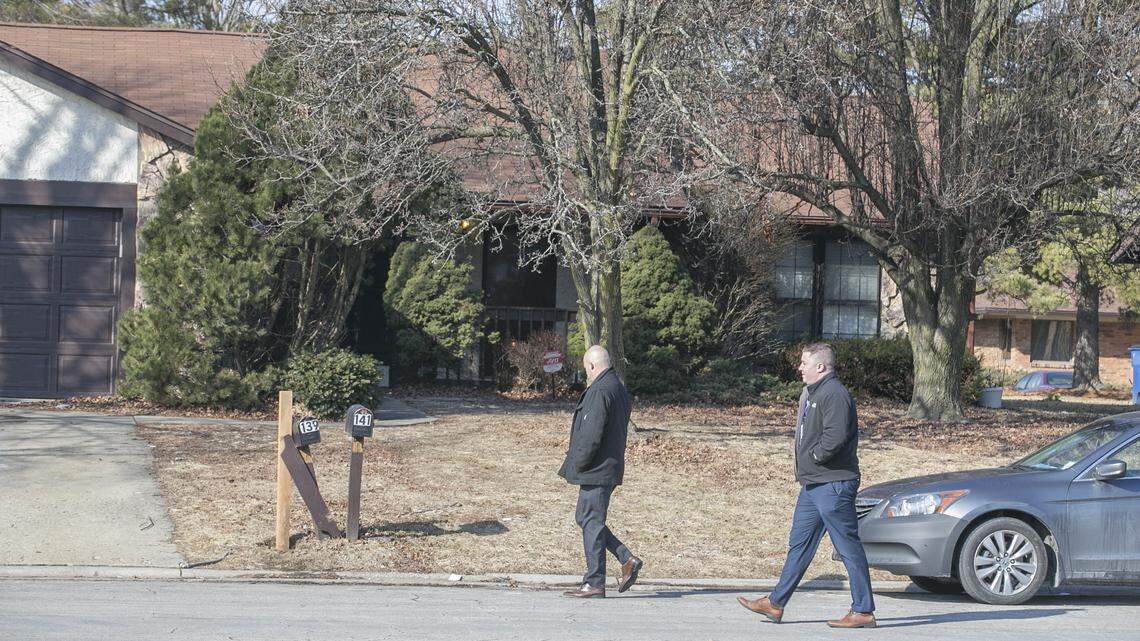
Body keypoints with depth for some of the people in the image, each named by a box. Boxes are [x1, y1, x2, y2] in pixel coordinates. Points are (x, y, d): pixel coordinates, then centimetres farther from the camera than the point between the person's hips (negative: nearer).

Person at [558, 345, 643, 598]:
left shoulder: (599, 392, -19)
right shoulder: (619, 389, 14)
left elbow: (591, 436, -24)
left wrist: (577, 464, -11)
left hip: (596, 471, -10)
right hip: (610, 468, 10)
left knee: (591, 523, -3)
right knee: (585, 518, 17)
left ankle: (594, 583, 2)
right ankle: (627, 560, 14)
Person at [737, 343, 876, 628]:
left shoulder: (834, 394, -16)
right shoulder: (812, 393, 17)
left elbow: (835, 437, -27)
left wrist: (813, 456, -13)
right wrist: (806, 467, 10)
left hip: (833, 485, -11)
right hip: (813, 484, 11)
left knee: (849, 548, -4)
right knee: (799, 544, 13)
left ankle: (863, 612, 1)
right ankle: (775, 604, 19)